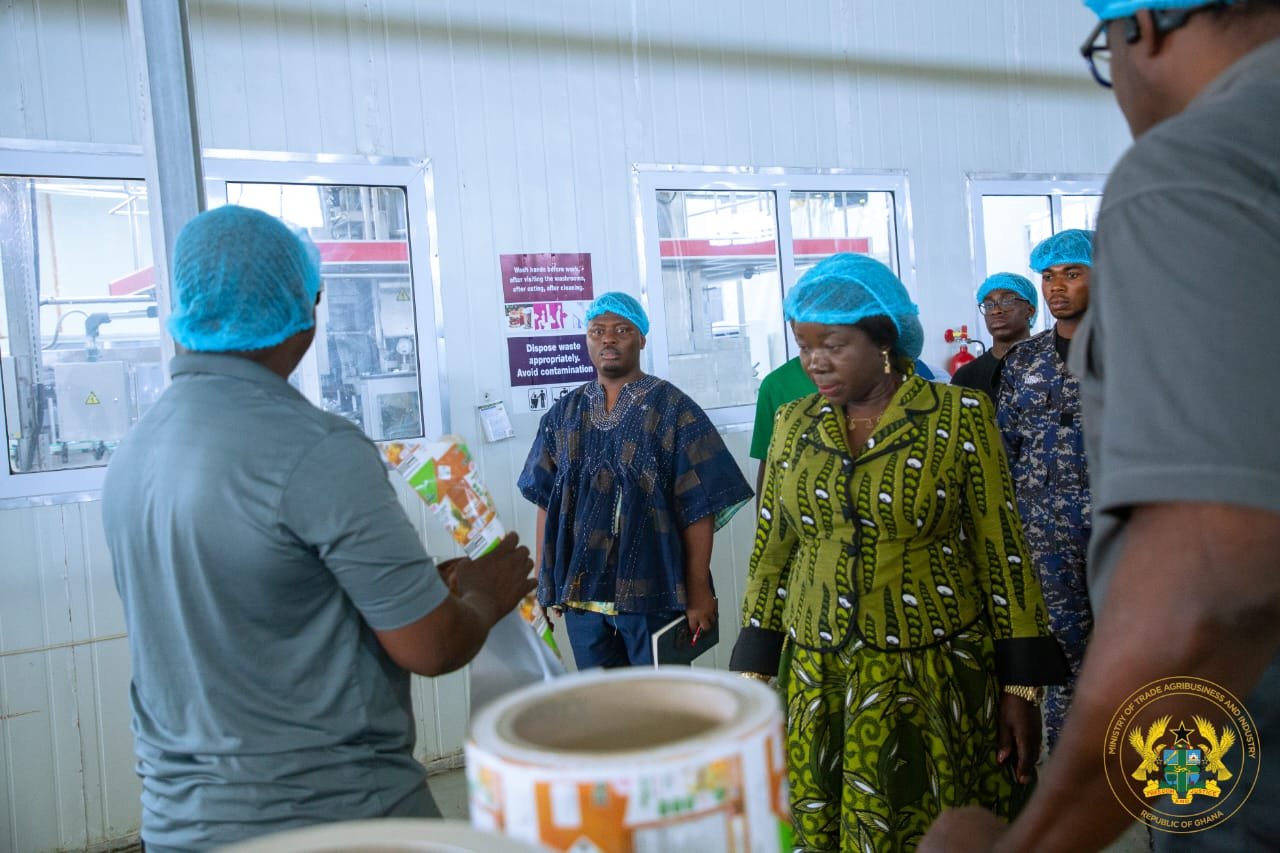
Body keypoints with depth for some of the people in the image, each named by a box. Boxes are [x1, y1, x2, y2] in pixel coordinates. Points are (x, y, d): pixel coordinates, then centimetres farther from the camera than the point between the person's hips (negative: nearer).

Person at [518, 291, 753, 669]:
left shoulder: (672, 408, -5)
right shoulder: (564, 414, 7)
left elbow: (699, 508, -8)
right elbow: (547, 502, 9)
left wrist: (699, 591, -11)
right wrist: (543, 583, 6)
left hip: (653, 589, -3)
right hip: (580, 590, 4)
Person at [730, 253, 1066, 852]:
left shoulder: (959, 417, -5)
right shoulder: (793, 425, 5)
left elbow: (1002, 554, -3)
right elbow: (771, 555, 9)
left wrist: (1021, 689, -4)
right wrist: (754, 673, 7)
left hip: (937, 681, -3)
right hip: (817, 684, 3)